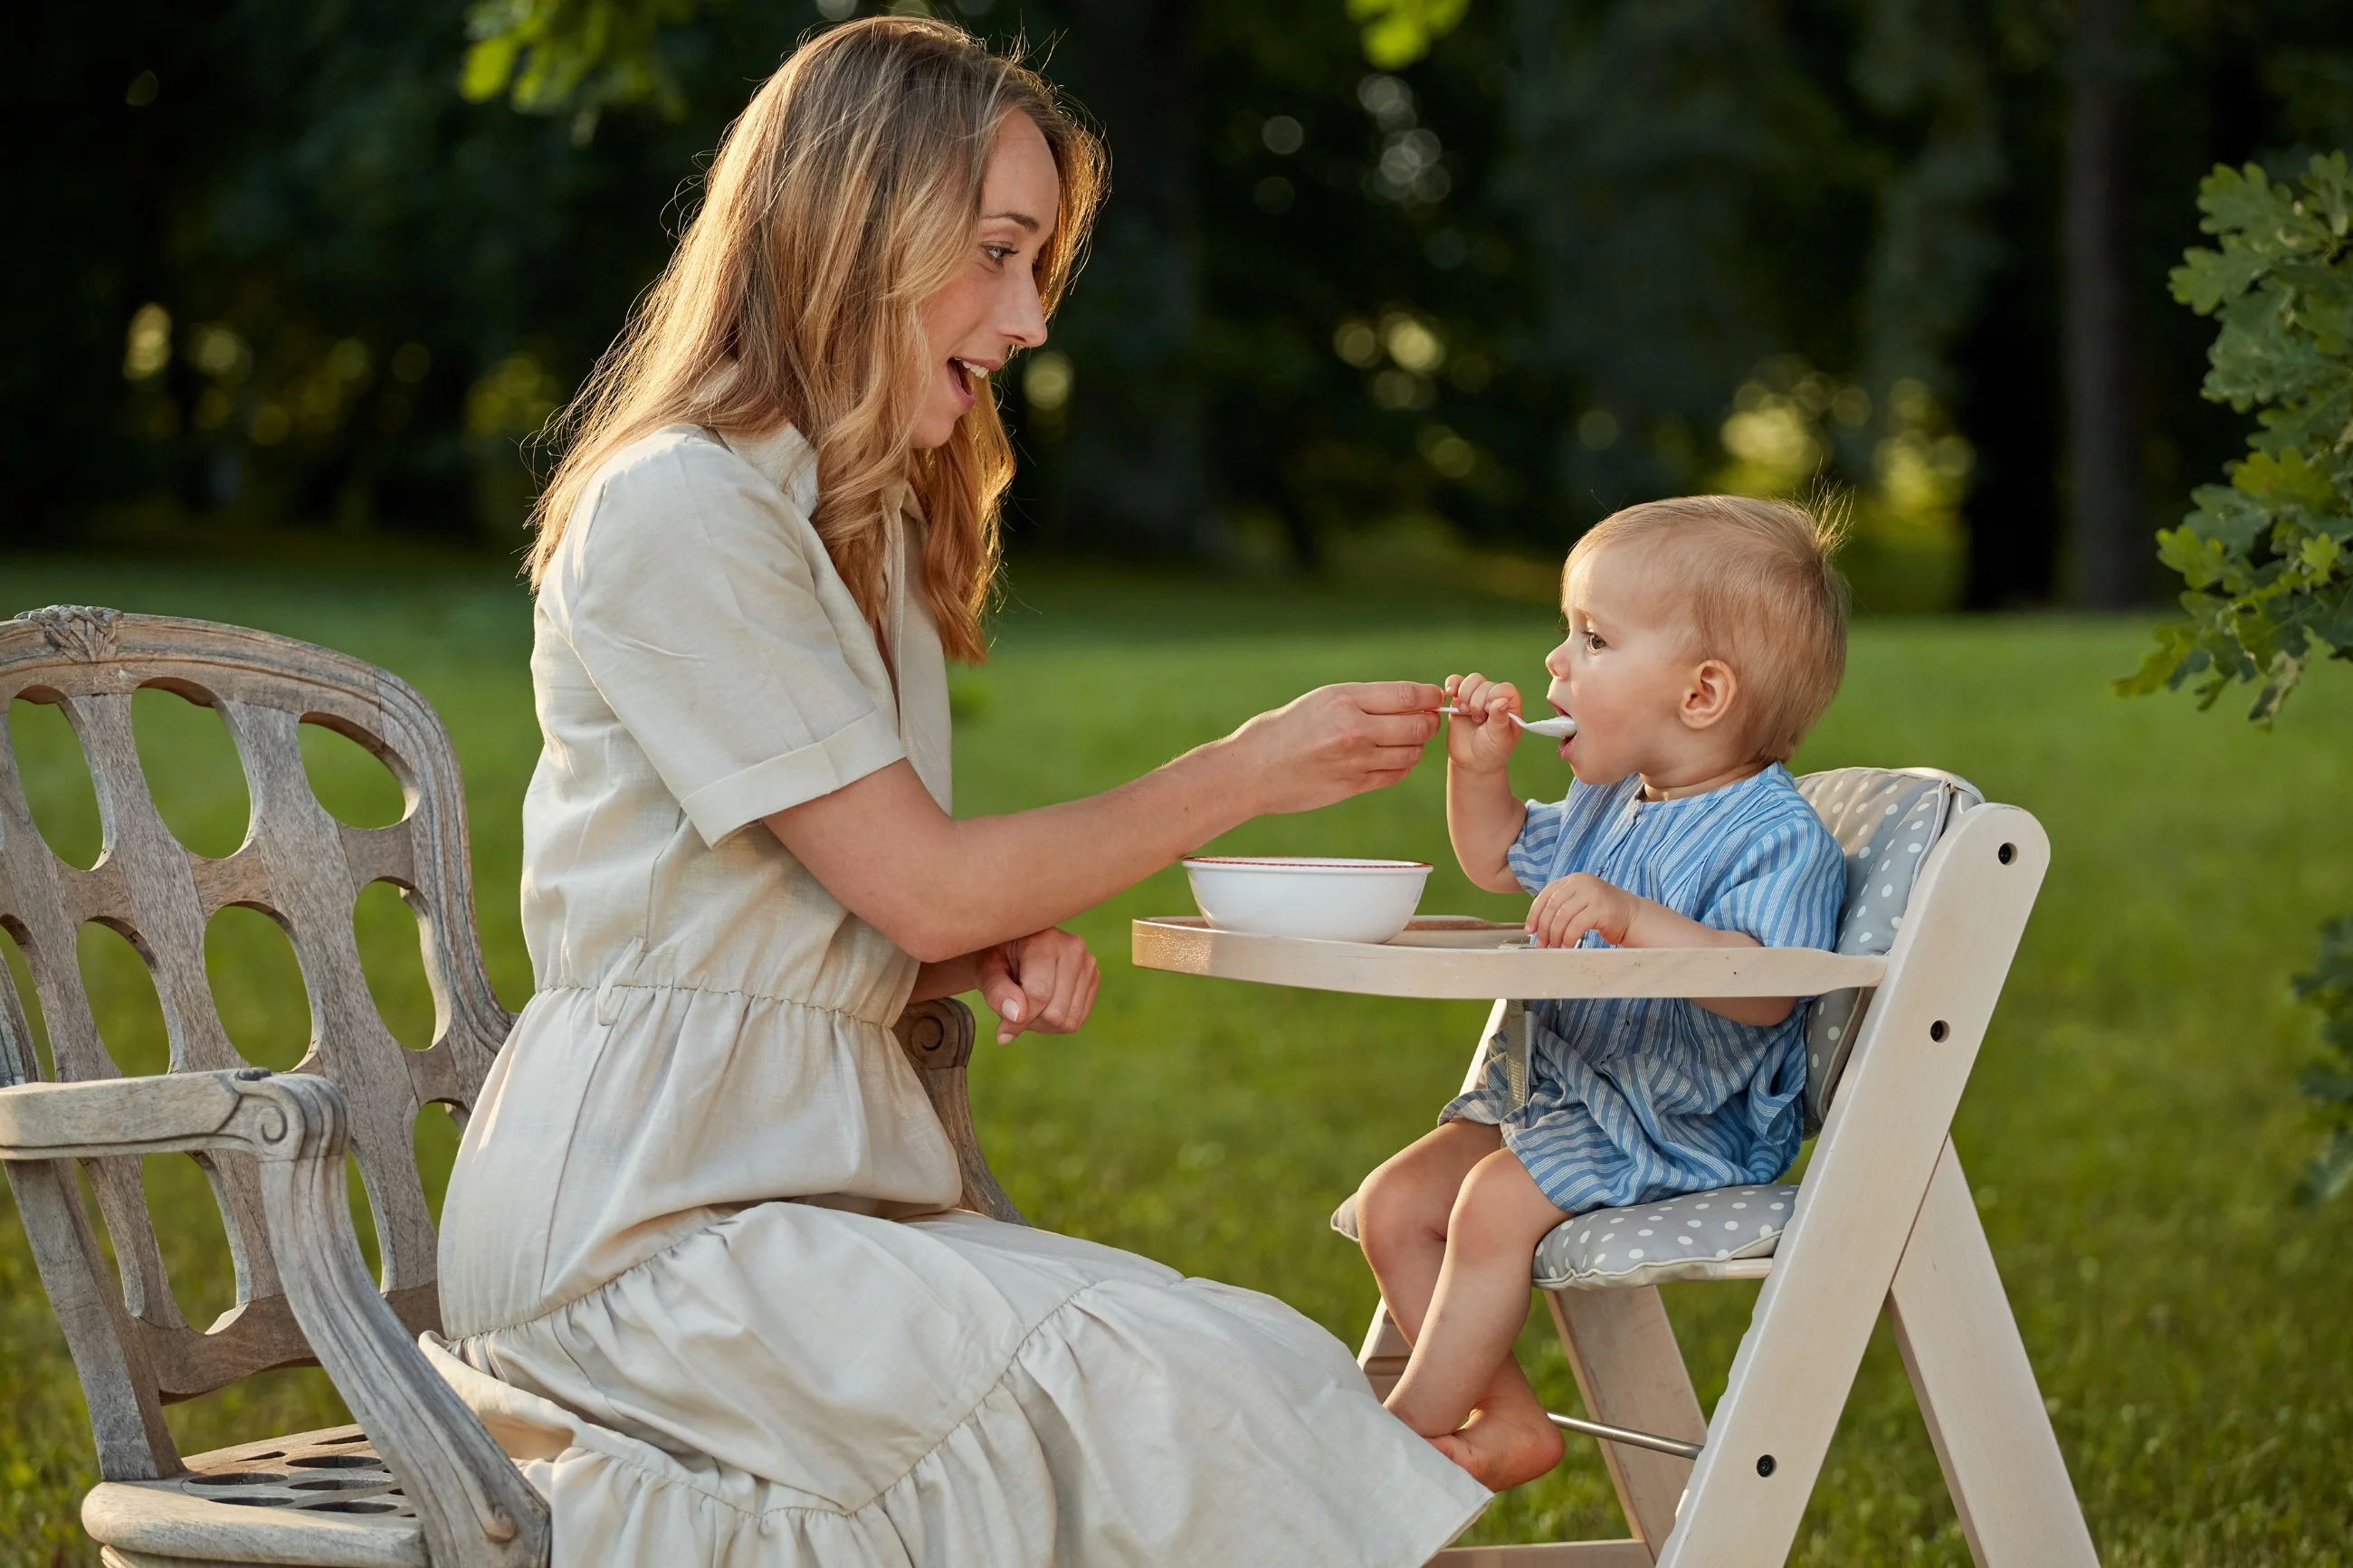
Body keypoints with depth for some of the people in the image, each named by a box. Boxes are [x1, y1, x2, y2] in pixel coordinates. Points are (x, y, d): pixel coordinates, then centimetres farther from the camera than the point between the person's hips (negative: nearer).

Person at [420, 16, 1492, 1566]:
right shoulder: (674, 511, -12)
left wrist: (1008, 949, -2)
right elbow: (919, 887, -11)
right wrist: (1245, 773, -5)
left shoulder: (876, 524, 18)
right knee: (1164, 1397, -25)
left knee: (1263, 1363, -13)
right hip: (645, 1211, -8)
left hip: (831, 1172, 8)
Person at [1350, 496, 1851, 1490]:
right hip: (1552, 1090, 10)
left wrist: (1634, 917, -42)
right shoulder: (1606, 804, 11)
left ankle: (1411, 1427, -11)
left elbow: (1764, 990, -33)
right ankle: (1506, 1421, 0)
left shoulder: (1775, 837, -18)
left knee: (1496, 1201, -25)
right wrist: (1479, 766, 10)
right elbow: (1501, 860, 29)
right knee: (1393, 1203, 0)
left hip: (1683, 1128, -9)